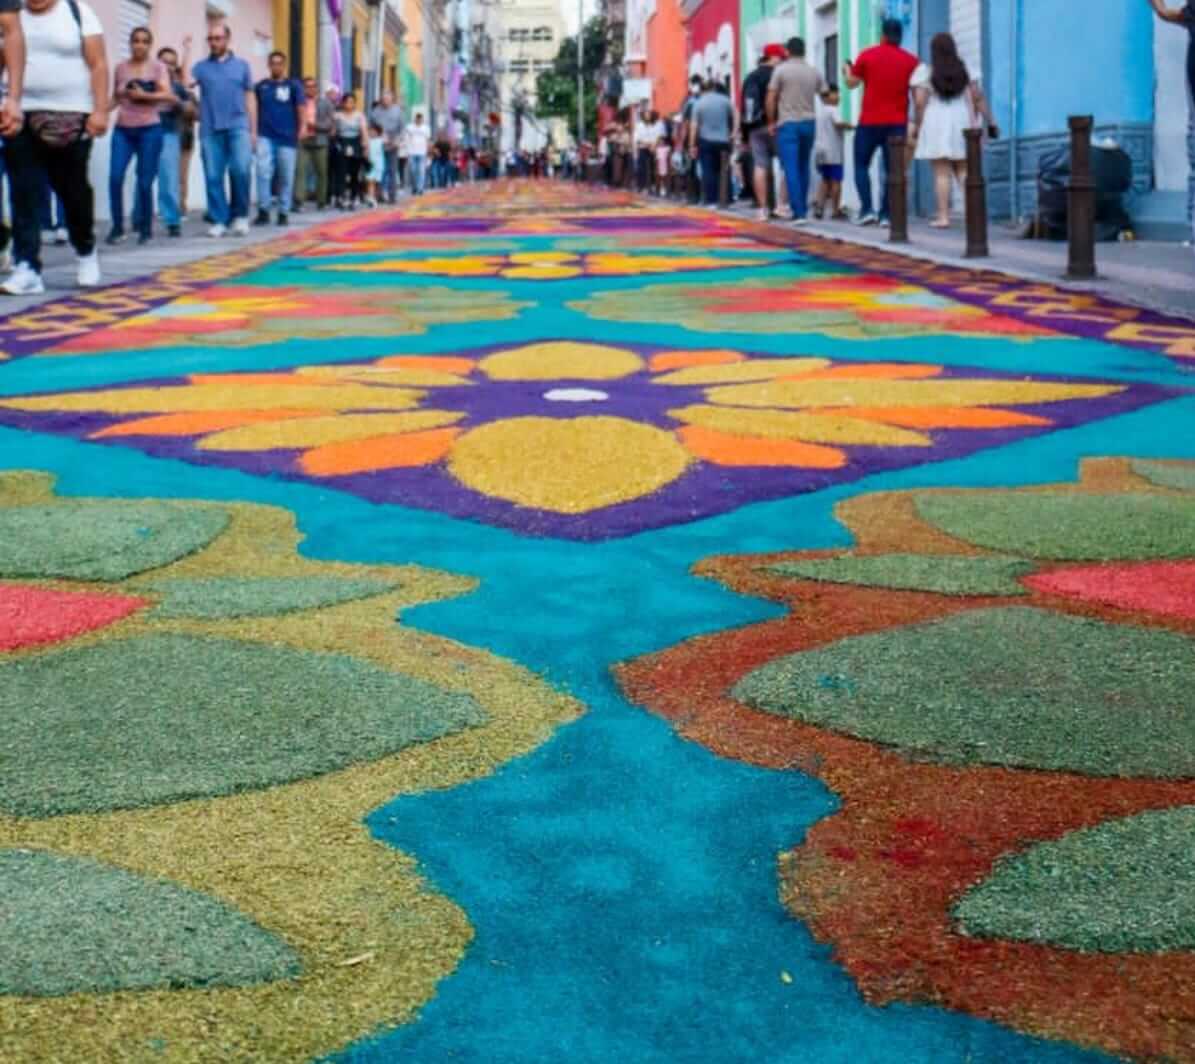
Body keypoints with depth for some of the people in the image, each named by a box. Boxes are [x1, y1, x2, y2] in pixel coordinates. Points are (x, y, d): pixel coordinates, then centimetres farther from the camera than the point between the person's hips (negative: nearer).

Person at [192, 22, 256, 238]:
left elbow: (250, 98, 12)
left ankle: (239, 215, 1)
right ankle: (219, 221, 8)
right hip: (211, 129, 1)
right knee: (213, 177, 0)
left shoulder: (241, 65, 11)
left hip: (238, 126, -1)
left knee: (241, 169, -17)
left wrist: (253, 130, 7)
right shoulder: (201, 67, 11)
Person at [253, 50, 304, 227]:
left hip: (287, 137, -1)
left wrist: (302, 127, -18)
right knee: (263, 172, -13)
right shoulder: (261, 86, 8)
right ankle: (263, 211, -8)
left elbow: (301, 107, -4)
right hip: (265, 136, 1)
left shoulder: (293, 85, 3)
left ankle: (283, 213, 15)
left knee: (286, 177, 5)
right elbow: (254, 109, 12)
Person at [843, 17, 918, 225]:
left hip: (870, 121, -1)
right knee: (892, 169, 5)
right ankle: (886, 214, 0)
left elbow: (851, 83, 10)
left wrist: (846, 70, 29)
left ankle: (867, 209, -3)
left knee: (861, 165, 10)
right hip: (897, 122, 1)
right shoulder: (911, 61, 2)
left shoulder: (867, 55, -2)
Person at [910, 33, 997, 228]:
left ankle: (943, 216, -4)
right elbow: (977, 98, 2)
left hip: (936, 125, -3)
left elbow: (919, 102, -9)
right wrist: (989, 121, 7)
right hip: (962, 123, 3)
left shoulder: (924, 71, -3)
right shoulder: (965, 70, 6)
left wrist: (917, 125, 1)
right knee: (963, 170, 10)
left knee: (942, 173, -2)